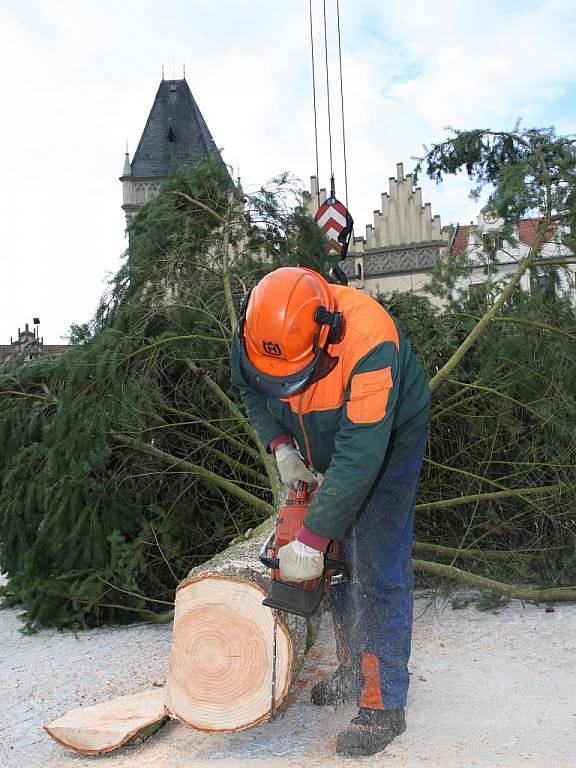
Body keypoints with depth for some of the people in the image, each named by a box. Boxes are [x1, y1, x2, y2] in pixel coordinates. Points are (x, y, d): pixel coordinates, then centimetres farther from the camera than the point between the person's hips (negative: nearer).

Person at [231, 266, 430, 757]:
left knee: (377, 568, -12)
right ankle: (354, 670, 28)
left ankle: (383, 705, -4)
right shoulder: (255, 331, -22)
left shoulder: (369, 342, -42)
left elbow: (360, 456, -41)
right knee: (339, 559, 11)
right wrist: (281, 447, -13)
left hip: (389, 442, -6)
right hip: (327, 450, 6)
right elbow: (251, 390, 1)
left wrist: (310, 540, -37)